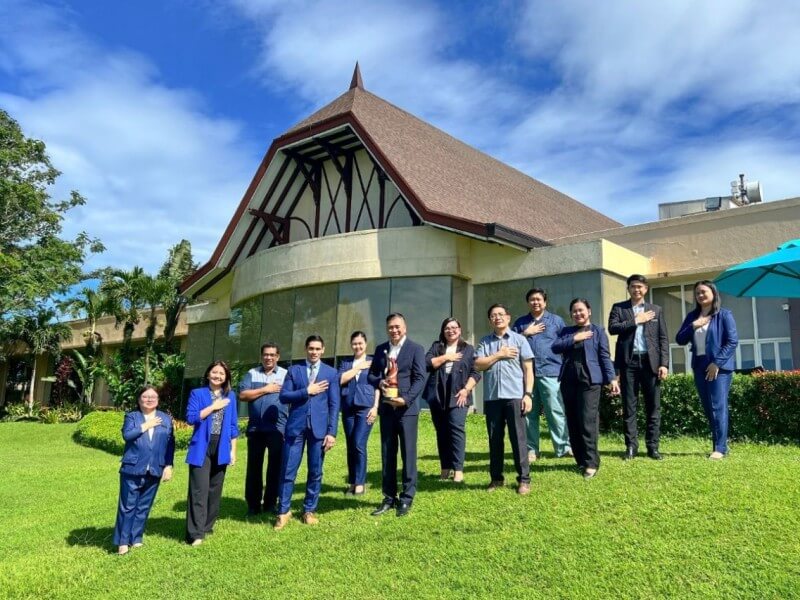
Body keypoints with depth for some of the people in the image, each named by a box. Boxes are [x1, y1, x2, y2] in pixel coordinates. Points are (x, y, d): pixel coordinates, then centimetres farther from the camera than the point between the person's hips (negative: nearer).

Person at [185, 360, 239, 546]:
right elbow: (190, 417, -12)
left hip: (221, 448, 4)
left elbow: (233, 425, 11)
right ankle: (195, 533, -4)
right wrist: (213, 407, -14)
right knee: (200, 490, -8)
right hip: (202, 448, -4)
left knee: (215, 489, 10)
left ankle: (207, 526, 23)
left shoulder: (230, 396, 10)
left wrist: (233, 450, 7)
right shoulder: (197, 393, 0)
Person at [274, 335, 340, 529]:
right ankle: (283, 511, 16)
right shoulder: (294, 370, 7)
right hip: (295, 426, 0)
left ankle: (309, 510, 22)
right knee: (288, 471, 2)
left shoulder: (331, 373, 6)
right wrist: (306, 391, -12)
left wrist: (332, 432, -5)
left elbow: (334, 404, 2)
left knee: (315, 473, 7)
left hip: (319, 428, 0)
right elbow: (283, 396, -2)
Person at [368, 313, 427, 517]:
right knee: (387, 454, 10)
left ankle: (406, 499, 12)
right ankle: (389, 498, 20)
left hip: (406, 408, -4)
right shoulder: (380, 349, 12)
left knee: (408, 454, 1)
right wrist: (379, 382, -10)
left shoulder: (415, 349, -2)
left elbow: (420, 378, -9)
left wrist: (406, 399, -21)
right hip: (386, 408, 5)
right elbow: (371, 375, 13)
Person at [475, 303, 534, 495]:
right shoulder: (485, 341, 10)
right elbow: (478, 365, -1)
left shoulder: (519, 340, 4)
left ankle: (524, 479, 10)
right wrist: (499, 355, -6)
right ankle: (496, 478, 19)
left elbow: (528, 369, 1)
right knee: (495, 439, 9)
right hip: (491, 397, 2)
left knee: (518, 438, 0)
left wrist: (528, 394, -7)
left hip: (514, 396, -2)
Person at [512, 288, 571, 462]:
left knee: (556, 411, -5)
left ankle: (564, 447, 2)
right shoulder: (520, 322, 14)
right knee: (529, 412, 4)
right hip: (526, 373, 2)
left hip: (550, 372, -2)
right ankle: (531, 449, 11)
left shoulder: (556, 320, 10)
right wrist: (525, 333, -4)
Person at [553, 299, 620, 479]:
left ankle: (591, 463, -1)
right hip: (568, 380, 4)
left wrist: (612, 378, -8)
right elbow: (555, 347, 0)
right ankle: (581, 460, 17)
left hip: (590, 380, -4)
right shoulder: (566, 331, 16)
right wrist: (574, 338, -8)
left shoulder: (598, 331, 6)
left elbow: (605, 356, 0)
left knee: (587, 422, -9)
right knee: (573, 423, 7)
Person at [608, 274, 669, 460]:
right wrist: (635, 321, -9)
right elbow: (612, 328, -8)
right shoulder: (619, 308, 9)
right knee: (629, 406, 2)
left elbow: (663, 338, 7)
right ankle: (631, 446, 9)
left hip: (650, 361, 1)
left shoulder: (656, 310, 12)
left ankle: (652, 446, 11)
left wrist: (664, 363, -2)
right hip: (628, 362, -1)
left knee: (653, 407, 3)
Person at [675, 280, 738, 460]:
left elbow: (733, 341, -9)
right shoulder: (692, 316, 12)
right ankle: (718, 445, 17)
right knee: (708, 408, 8)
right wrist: (693, 326, -9)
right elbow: (680, 340, 8)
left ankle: (720, 448, -5)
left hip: (719, 367, -5)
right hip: (700, 367, 6)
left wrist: (717, 363, -15)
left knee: (718, 407, -8)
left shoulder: (724, 315, -3)